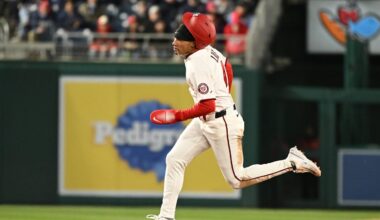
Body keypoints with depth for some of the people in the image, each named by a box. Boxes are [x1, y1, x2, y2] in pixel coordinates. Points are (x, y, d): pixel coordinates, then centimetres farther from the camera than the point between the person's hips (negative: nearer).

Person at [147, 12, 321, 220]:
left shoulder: (200, 64, -27)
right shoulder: (208, 51, 0)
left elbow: (206, 106, -31)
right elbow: (227, 69, 19)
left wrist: (176, 116, -22)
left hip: (222, 123, -10)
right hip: (205, 122, 10)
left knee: (237, 180, 0)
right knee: (174, 159, 5)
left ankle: (292, 163, 5)